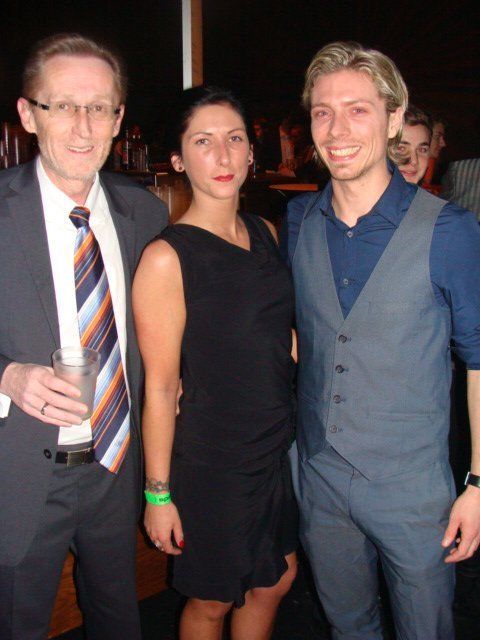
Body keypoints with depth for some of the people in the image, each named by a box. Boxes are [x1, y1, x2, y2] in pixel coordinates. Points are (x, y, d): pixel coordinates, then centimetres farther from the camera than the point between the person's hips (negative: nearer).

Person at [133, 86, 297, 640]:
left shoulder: (265, 234, 2)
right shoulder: (166, 257, -19)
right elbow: (160, 387, -16)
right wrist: (157, 493, -12)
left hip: (280, 445, 6)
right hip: (213, 460, -6)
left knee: (274, 583, 23)